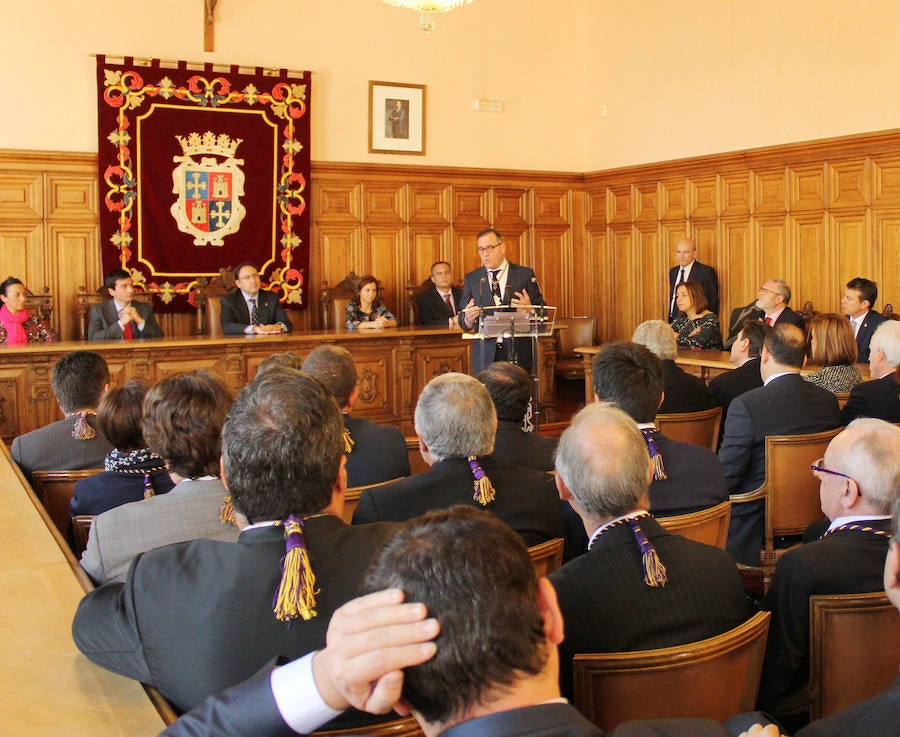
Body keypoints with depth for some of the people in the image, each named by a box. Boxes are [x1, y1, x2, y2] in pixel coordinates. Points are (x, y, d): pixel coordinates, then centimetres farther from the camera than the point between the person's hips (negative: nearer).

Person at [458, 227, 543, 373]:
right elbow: (463, 320, 7)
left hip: (519, 352, -1)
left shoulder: (525, 274, 6)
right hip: (485, 354, 1)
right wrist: (468, 320, -16)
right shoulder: (471, 279, 10)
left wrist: (529, 309, -17)